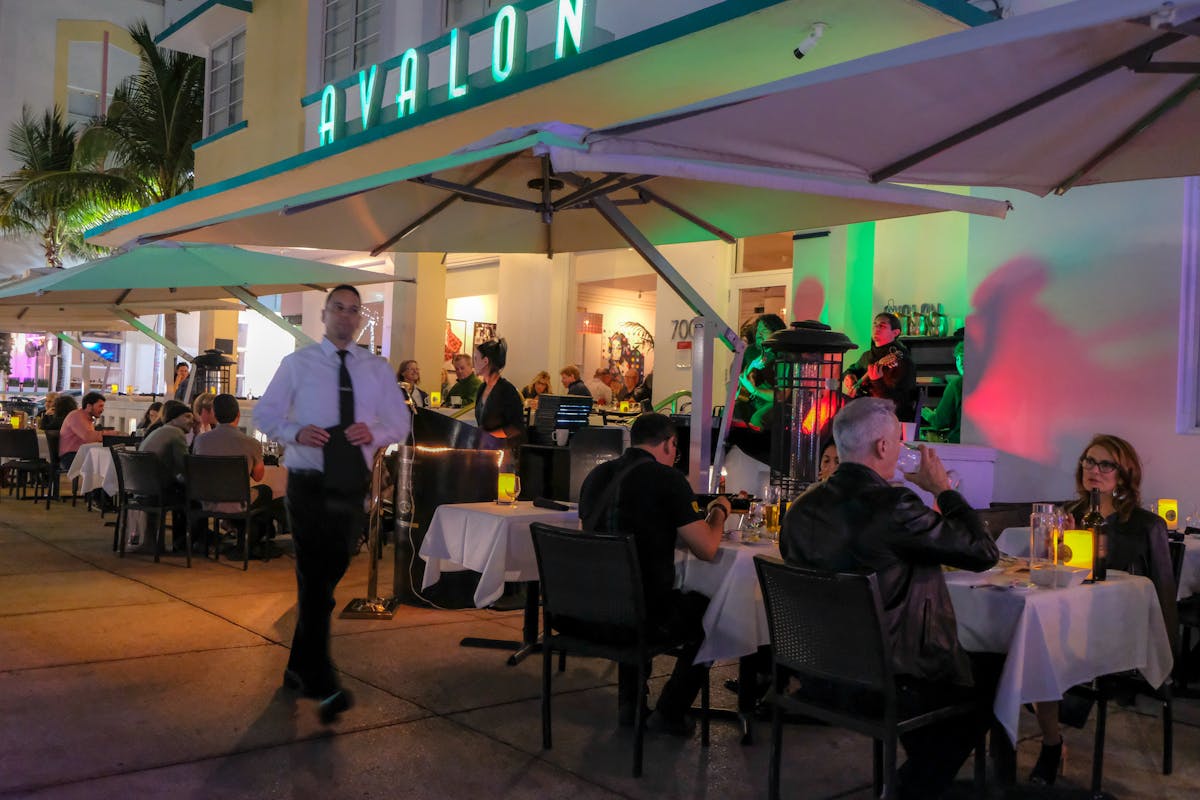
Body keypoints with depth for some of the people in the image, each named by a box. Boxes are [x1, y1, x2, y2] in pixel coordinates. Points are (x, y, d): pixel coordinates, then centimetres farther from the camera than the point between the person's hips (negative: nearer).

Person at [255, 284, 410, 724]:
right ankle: (324, 685, -12)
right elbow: (264, 413, 5)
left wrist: (375, 433, -11)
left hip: (353, 485, 4)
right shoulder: (297, 363, 3)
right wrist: (295, 432, -16)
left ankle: (300, 668, 28)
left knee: (327, 578, 12)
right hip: (309, 484, -3)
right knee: (315, 581, -11)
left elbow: (401, 423, 11)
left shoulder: (378, 369, 9)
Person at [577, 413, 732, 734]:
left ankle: (629, 702, 37)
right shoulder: (667, 478, -11)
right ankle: (669, 713, 23)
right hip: (644, 615, -6)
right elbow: (707, 550, -9)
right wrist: (719, 512, 10)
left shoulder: (596, 475, 8)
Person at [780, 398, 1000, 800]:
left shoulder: (802, 507, -3)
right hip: (893, 683, -7)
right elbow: (984, 552, -16)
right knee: (991, 676, 19)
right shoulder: (894, 506, -24)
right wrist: (943, 488, -3)